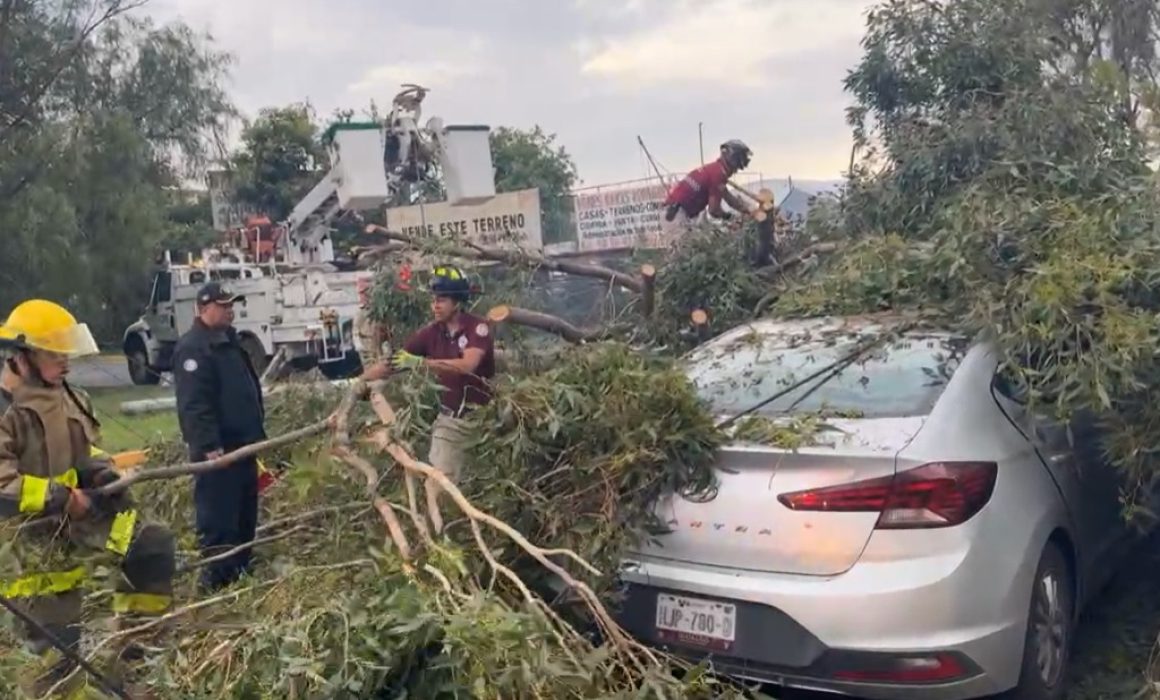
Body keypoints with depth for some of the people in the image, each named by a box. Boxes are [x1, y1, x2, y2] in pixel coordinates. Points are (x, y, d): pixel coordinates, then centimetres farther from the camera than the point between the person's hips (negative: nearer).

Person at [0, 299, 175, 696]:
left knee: (153, 545, -6)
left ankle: (137, 642, 7)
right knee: (56, 641, 2)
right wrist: (63, 498, -29)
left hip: (78, 515, 7)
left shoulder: (65, 396, 5)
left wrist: (99, 472, -1)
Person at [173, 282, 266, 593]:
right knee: (218, 518, -6)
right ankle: (217, 582, -1)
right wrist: (209, 445, -27)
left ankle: (241, 573, 26)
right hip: (217, 449, -10)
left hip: (241, 443, 10)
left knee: (245, 514, 16)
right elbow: (194, 403, -22)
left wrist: (256, 432, 23)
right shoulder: (193, 347, -14)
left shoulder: (229, 341, 17)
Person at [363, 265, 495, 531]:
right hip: (450, 418, 4)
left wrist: (421, 362, -36)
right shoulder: (431, 332, 0)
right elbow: (393, 361, 2)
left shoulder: (478, 327, -14)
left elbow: (467, 365, -30)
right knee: (437, 477, -4)